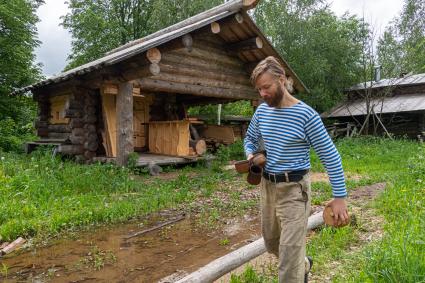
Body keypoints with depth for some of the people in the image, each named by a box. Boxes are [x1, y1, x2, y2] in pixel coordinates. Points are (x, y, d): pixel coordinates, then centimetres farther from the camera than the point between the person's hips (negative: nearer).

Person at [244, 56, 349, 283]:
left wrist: (340, 196, -13)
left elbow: (330, 156, -12)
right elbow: (250, 139, 19)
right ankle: (303, 265, 52)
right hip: (266, 186, 7)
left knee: (290, 252, -3)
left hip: (293, 189, -7)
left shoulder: (305, 115, -16)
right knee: (271, 244, 23)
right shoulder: (261, 111, 2)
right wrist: (251, 155, -4)